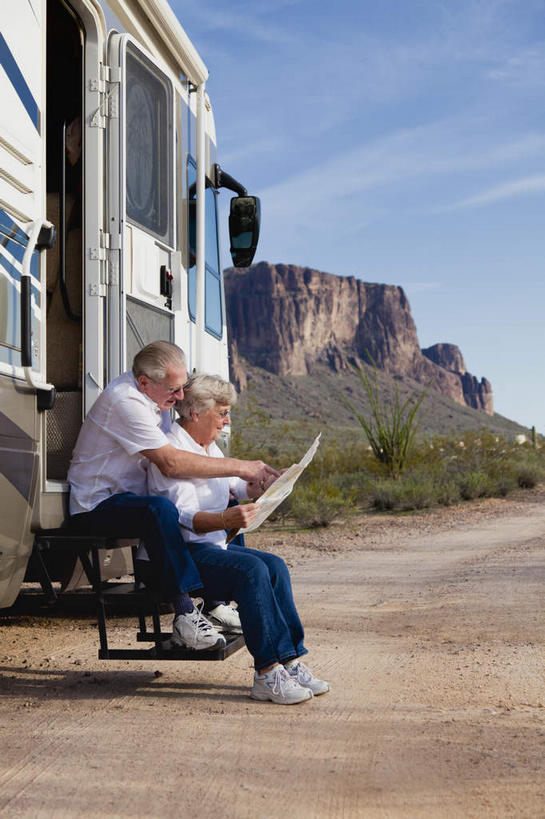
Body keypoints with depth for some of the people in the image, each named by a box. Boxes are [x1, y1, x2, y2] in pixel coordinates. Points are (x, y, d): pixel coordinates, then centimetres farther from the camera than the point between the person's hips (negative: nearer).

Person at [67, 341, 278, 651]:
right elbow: (171, 463, -33)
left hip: (132, 498, 10)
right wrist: (239, 467, -29)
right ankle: (184, 616, -35)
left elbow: (177, 457, 11)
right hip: (97, 507, -10)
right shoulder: (125, 402, -24)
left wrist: (237, 482, -4)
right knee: (161, 509, -40)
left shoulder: (158, 396, 7)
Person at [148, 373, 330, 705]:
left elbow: (241, 486, 31)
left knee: (275, 565, -13)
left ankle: (291, 661, -15)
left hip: (214, 544, 9)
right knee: (251, 570, -29)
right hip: (182, 553, -9)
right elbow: (185, 517, -25)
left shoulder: (210, 447, 18)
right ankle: (268, 673, -28)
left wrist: (271, 483, 10)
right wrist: (226, 519, -43)